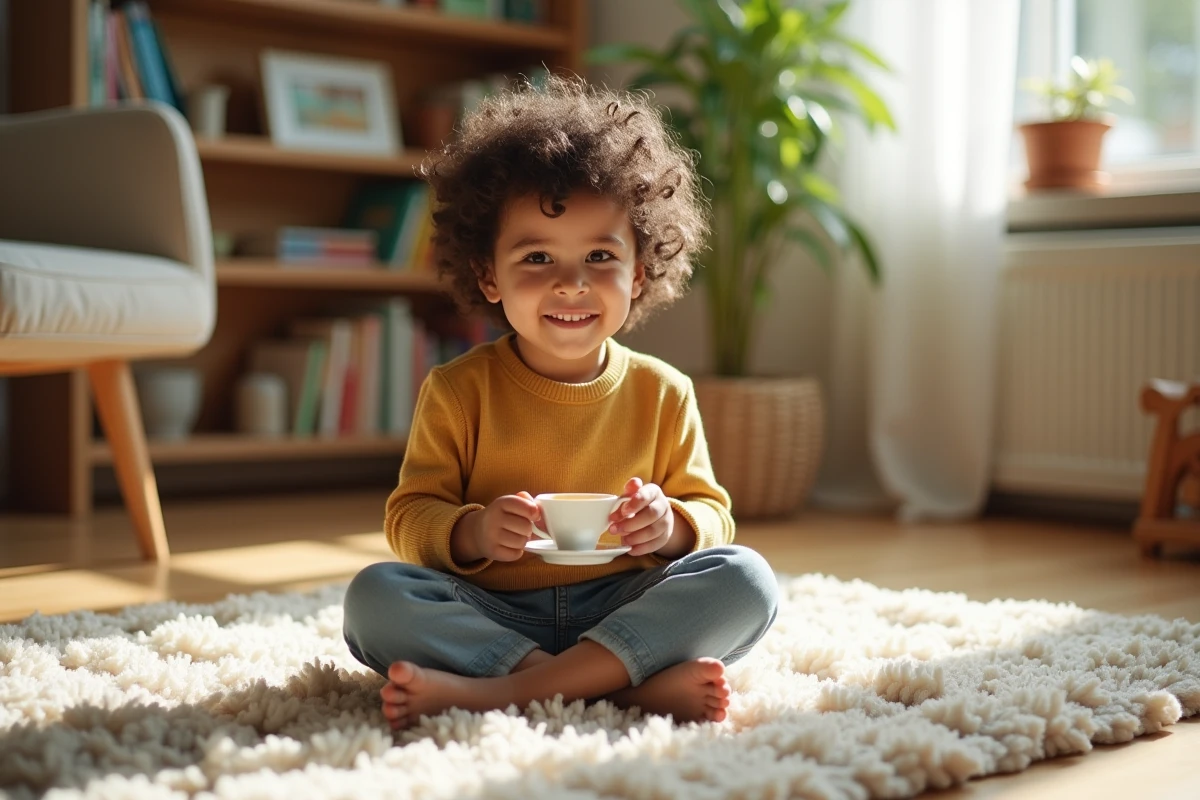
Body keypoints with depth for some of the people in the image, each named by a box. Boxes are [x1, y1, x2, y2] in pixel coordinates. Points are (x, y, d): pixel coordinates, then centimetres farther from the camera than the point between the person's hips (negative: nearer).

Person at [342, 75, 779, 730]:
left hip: (623, 613, 1)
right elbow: (409, 517, 0)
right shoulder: (458, 393, 2)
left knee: (746, 579, -23)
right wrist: (472, 533, -23)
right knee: (375, 595, -26)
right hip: (491, 619, -1)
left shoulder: (662, 395, 5)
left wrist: (672, 525, -16)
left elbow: (713, 517, 8)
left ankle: (500, 692, -33)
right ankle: (634, 685, -33)